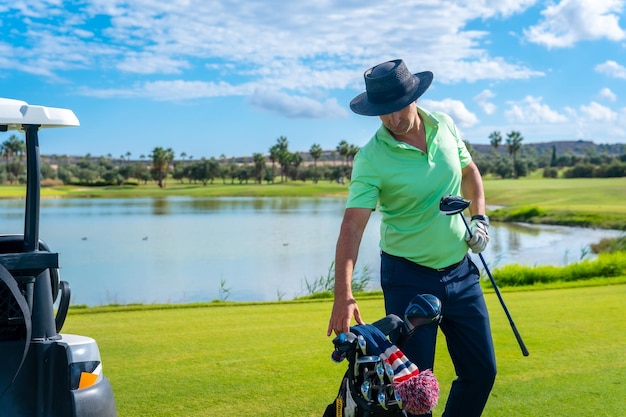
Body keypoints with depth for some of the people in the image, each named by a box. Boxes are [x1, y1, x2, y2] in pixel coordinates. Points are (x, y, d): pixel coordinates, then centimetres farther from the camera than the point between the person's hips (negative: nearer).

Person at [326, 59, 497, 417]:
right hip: (409, 277, -5)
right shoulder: (371, 159, -18)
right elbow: (353, 226, -25)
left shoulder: (445, 125, -2)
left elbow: (469, 172, 17)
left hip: (461, 271, 5)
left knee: (482, 372, 11)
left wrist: (480, 218, 3)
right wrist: (344, 294, -35)